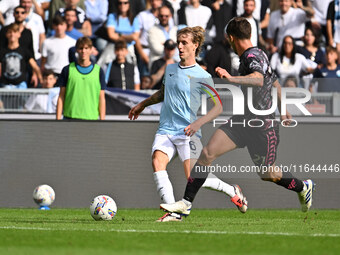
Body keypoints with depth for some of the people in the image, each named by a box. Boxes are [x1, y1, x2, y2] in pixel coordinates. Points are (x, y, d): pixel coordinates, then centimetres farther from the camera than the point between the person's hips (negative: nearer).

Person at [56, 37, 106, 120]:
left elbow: (102, 99, 7)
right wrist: (58, 119, -1)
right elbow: (61, 97, 6)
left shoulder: (99, 71, 7)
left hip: (91, 118, 0)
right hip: (70, 118, 0)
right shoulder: (67, 70, 6)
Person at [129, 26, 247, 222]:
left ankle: (232, 191, 14)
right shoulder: (170, 69, 14)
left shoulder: (202, 76, -5)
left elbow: (218, 106, -6)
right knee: (158, 162, -23)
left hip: (187, 133, -5)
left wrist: (198, 123, -19)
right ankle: (172, 212, -26)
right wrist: (143, 104, 35)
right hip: (165, 130, 5)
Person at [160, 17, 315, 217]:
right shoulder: (256, 55, 14)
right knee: (208, 152, -10)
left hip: (264, 126, -8)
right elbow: (275, 82, 27)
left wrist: (231, 78, -54)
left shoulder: (253, 56, -16)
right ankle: (186, 203, -8)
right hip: (242, 121, 8)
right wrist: (284, 111, 39)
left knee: (268, 175, 5)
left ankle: (303, 187, 36)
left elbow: (259, 79, -38)